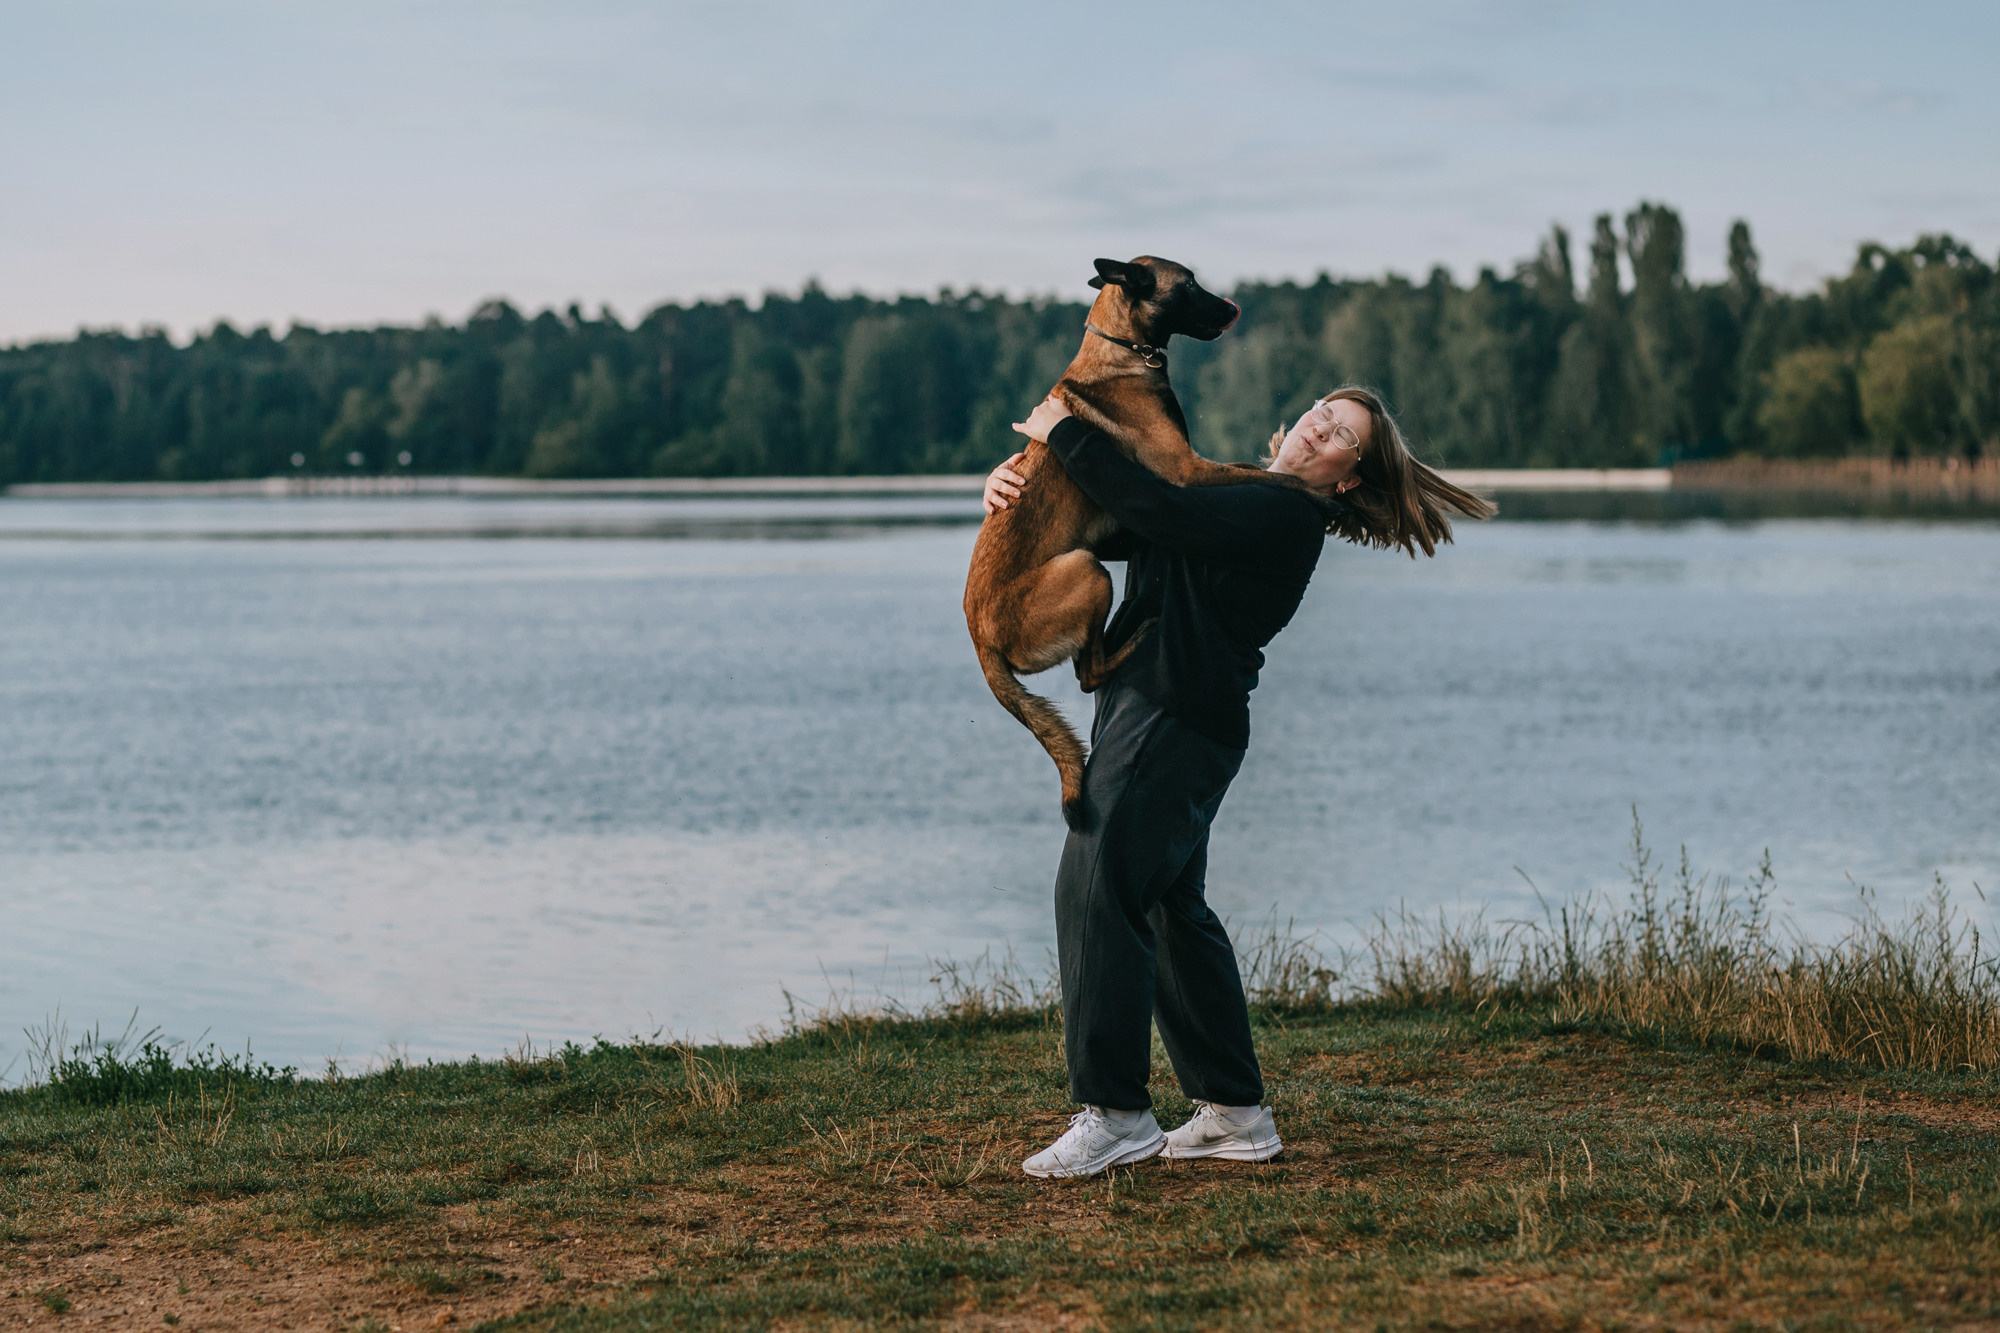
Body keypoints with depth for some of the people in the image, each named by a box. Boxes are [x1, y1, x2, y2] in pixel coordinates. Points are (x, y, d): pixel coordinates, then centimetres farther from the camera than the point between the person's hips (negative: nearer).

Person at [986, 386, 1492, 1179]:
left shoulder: (1286, 517, -10)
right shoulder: (1229, 492, 19)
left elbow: (1156, 512, -21)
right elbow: (1109, 527, 18)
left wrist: (1065, 436, -12)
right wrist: (1019, 482, 0)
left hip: (1178, 720, -10)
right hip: (1141, 705, 10)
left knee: (1095, 887, -14)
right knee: (1171, 908, 13)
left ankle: (1115, 1114, -11)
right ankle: (1235, 1113, 19)